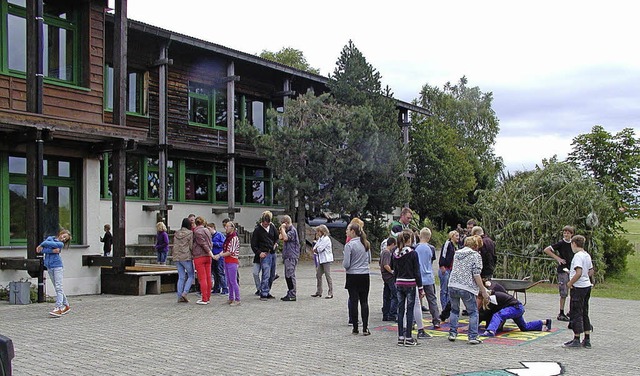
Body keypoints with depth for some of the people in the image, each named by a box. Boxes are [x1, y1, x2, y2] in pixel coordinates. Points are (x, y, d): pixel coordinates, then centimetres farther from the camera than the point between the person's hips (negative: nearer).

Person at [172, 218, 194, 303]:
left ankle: (180, 296, 6)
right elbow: (191, 246, -9)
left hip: (176, 257, 6)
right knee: (191, 276, 6)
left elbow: (174, 245, 14)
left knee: (181, 277, 9)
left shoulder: (176, 233, 12)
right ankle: (184, 293, -9)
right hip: (186, 257, -6)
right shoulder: (190, 233, -7)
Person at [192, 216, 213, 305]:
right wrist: (209, 252, 13)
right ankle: (208, 298, 14)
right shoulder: (207, 230, 13)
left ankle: (204, 299, -4)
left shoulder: (197, 231, -9)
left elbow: (203, 243, -15)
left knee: (202, 278, -5)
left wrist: (209, 251, -14)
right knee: (208, 277, 8)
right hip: (208, 256, 7)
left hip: (199, 257, -7)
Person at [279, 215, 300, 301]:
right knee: (288, 276, 13)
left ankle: (292, 296, -8)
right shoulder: (288, 230, 20)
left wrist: (283, 228, -14)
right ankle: (289, 294, 19)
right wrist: (281, 230, 10)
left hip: (291, 256, -10)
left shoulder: (292, 230, -11)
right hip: (288, 256, 10)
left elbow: (285, 238, -25)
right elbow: (281, 238, 21)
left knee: (290, 275, -10)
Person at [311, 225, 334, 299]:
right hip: (320, 260, 9)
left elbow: (320, 249, -18)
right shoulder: (320, 239, 16)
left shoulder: (326, 239, -12)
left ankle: (330, 293, -2)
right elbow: (315, 248, 12)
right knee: (318, 275, 10)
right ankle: (319, 292, 19)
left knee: (328, 276, -6)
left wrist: (316, 249, -1)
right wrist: (316, 250, -7)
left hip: (326, 259, -9)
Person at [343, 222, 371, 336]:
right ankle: (365, 328, 4)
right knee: (364, 301, 7)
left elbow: (346, 264, -15)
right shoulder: (366, 244, 4)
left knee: (353, 301, 4)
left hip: (353, 276, -4)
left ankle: (355, 328, 9)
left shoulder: (349, 245, -14)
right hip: (365, 275, 4)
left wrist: (343, 263, 6)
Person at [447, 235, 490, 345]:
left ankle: (452, 333, 19)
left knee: (454, 310, 20)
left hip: (452, 286, 5)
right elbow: (476, 275, -10)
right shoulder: (476, 255, -3)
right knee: (473, 312, 7)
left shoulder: (457, 253, 15)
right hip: (467, 288, -5)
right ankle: (473, 337, 2)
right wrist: (483, 291, -5)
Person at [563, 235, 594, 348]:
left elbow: (579, 273, -26)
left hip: (578, 288, -9)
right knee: (584, 313, 13)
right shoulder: (587, 255, 10)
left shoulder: (578, 256, -17)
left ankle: (576, 340, 3)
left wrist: (570, 283, -13)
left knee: (576, 313, -1)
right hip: (587, 286, 9)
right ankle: (587, 340, 16)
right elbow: (591, 272, 17)